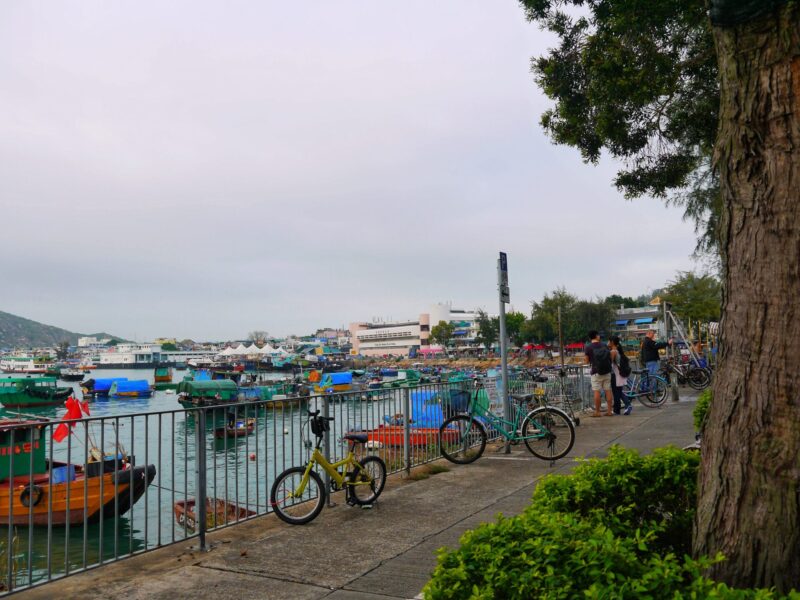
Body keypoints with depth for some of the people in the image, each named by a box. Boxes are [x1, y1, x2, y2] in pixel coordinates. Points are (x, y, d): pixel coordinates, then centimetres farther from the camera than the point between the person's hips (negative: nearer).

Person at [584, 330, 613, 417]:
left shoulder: (588, 347, -5)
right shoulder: (604, 345, 5)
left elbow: (587, 361, -1)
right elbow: (610, 356, 10)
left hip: (596, 372, -4)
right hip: (607, 371, 4)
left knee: (597, 392, -1)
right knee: (608, 391, 8)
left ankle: (597, 412, 1)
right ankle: (609, 411, 10)